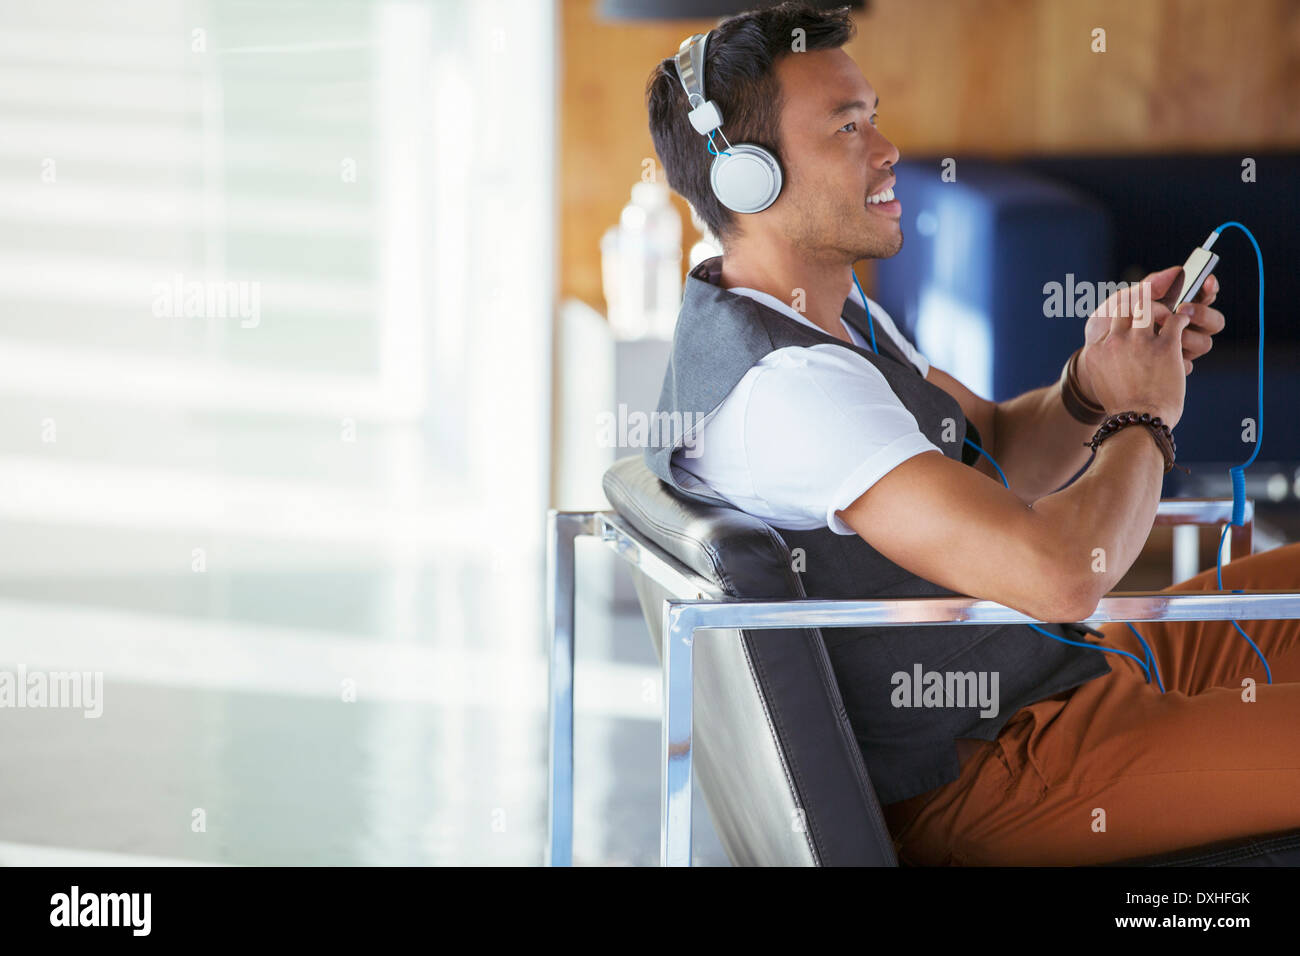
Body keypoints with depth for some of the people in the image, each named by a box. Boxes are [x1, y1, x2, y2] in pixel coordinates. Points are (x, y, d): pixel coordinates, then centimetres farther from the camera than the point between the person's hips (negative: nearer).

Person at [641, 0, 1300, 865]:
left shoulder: (827, 308, 8)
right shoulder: (781, 385, -27)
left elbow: (999, 456, 16)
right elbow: (1059, 573, -34)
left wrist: (1092, 381, -7)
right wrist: (1145, 416, -13)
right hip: (993, 778, -11)